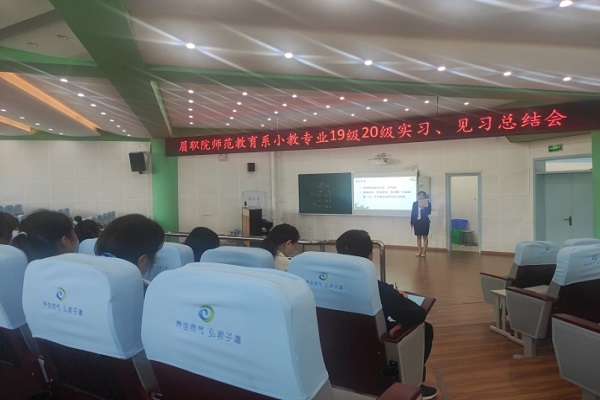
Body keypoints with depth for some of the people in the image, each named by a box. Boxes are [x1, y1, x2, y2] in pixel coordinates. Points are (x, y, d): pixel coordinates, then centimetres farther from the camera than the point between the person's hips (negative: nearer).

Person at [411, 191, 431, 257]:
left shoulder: (428, 203, -2)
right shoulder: (415, 203, 7)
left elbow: (429, 212, -10)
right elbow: (412, 213, 7)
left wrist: (424, 208, -25)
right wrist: (412, 222, 4)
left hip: (424, 222, -3)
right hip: (417, 222, 3)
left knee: (425, 237, 1)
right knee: (418, 237, 7)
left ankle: (424, 252, 4)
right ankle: (419, 251, 11)